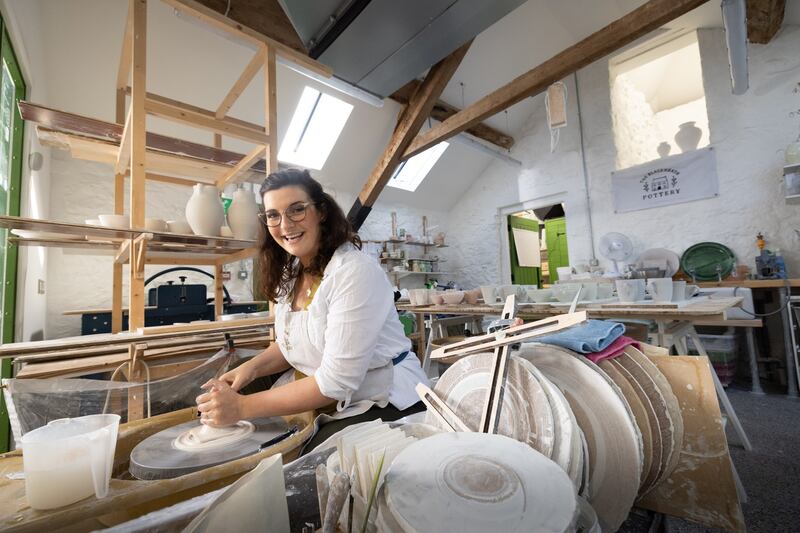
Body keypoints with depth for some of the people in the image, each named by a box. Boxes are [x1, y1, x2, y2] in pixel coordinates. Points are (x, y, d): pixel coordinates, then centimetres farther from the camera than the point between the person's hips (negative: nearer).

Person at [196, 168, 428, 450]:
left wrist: (244, 407, -18)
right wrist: (252, 366, -4)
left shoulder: (357, 272, -23)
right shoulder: (289, 274, 3)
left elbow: (336, 381, -23)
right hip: (328, 412, 7)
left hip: (385, 408, -6)